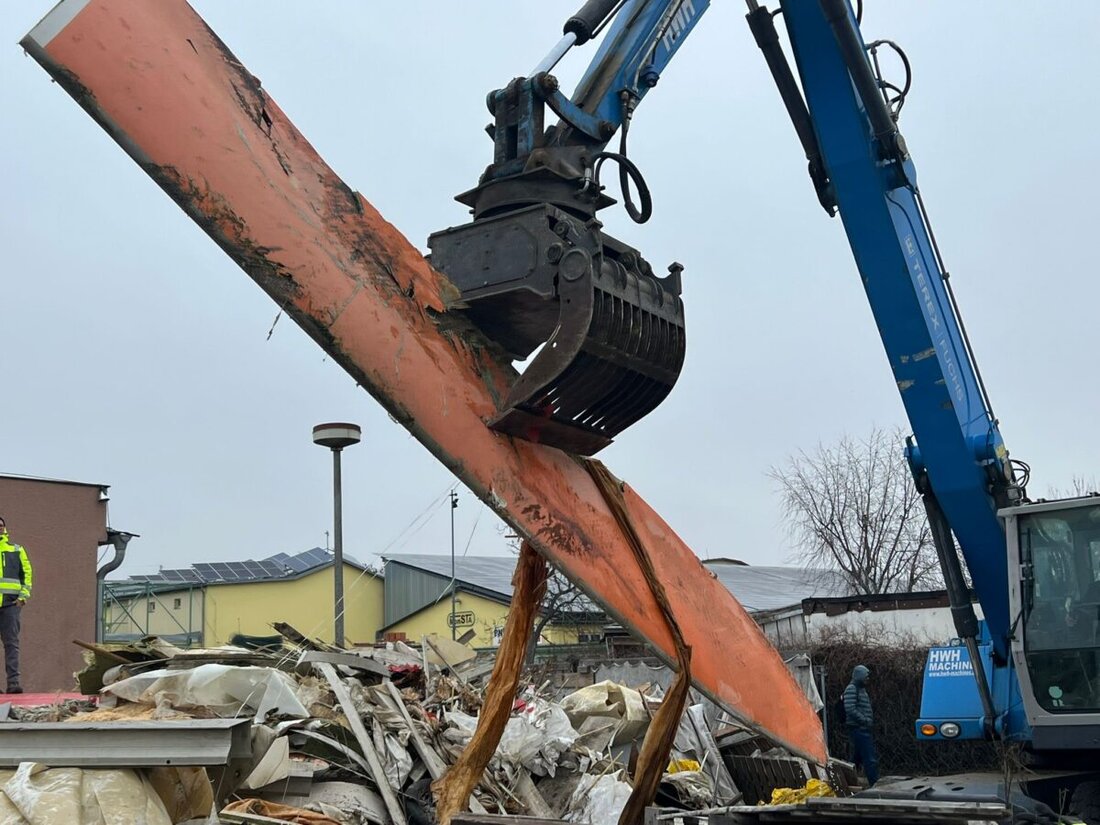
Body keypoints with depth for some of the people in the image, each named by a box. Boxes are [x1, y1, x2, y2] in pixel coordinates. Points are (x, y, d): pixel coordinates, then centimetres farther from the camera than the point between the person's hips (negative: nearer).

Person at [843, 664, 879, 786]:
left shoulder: (861, 689, 20)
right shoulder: (851, 689, -10)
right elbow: (850, 709, -21)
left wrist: (870, 720, 13)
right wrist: (864, 720, -19)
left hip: (863, 729, 10)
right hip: (858, 729, -10)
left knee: (857, 758, 14)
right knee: (870, 759, -11)